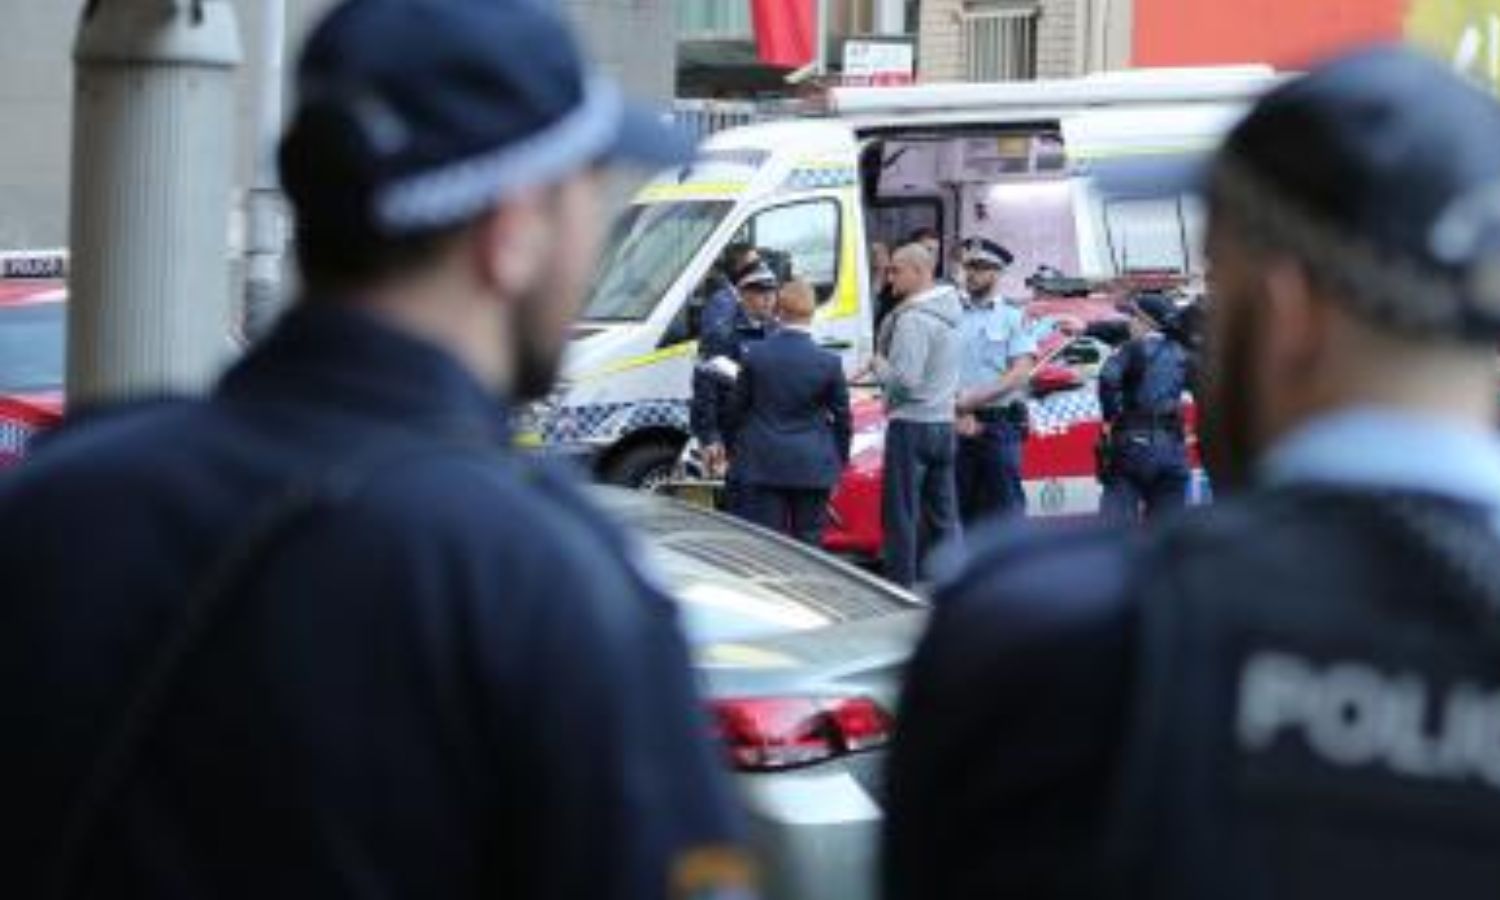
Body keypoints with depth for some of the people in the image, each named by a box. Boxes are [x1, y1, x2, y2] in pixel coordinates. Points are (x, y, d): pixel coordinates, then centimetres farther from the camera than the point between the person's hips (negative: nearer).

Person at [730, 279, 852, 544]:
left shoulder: (755, 354, -6)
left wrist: (736, 449, 19)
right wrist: (840, 461, 15)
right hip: (813, 468, 0)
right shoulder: (829, 362, -7)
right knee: (808, 542, 7)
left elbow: (738, 406, 4)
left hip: (762, 465, 0)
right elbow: (842, 417, 1)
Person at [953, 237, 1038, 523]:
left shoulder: (1013, 317, 3)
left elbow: (1020, 373, -6)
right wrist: (961, 413, -10)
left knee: (1004, 509, -2)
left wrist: (974, 398, -15)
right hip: (959, 426, 2)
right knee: (958, 507, 6)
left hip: (999, 424, -2)